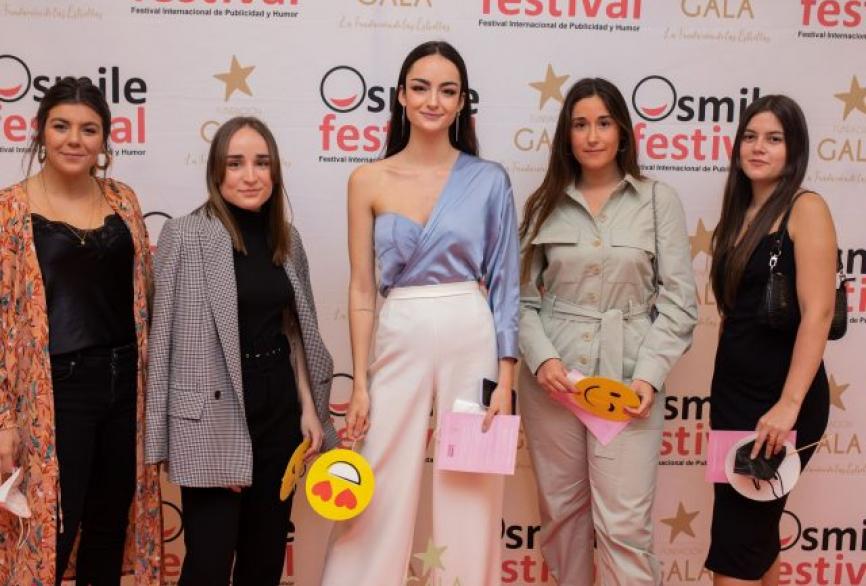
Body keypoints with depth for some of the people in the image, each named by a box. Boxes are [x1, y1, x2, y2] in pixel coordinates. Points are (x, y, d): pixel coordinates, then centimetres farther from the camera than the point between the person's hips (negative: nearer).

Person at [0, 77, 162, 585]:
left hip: (125, 384, 4)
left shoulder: (123, 199, 7)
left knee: (112, 527, 15)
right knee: (50, 536, 3)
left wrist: (154, 379, 10)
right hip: (56, 391, -4)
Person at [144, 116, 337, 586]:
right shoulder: (185, 235, -8)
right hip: (214, 414, -5)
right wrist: (169, 436, -10)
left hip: (279, 407, 5)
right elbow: (170, 337, -9)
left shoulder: (286, 238, 8)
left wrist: (309, 408, 7)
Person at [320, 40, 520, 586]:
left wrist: (506, 380, -4)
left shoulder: (489, 179, 0)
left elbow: (505, 284, 1)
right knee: (381, 495, 6)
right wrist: (359, 382, 0)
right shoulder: (369, 180, 2)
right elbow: (362, 288, 3)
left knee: (470, 492, 8)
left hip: (472, 341, 0)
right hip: (399, 342, 1)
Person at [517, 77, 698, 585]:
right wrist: (541, 357, -10)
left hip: (628, 380, -2)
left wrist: (649, 375, -11)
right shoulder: (545, 205, 7)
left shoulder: (660, 201, 3)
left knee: (624, 525, -3)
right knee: (561, 512, 12)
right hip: (552, 378, 2)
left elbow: (679, 300, 0)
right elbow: (523, 297, 6)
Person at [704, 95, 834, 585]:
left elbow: (818, 312, -17)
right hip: (732, 390, 7)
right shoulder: (740, 214, 12)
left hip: (779, 398, -7)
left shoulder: (806, 208, -9)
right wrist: (727, 393, 11)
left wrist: (790, 404, -23)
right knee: (756, 529, 15)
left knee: (736, 541, -1)